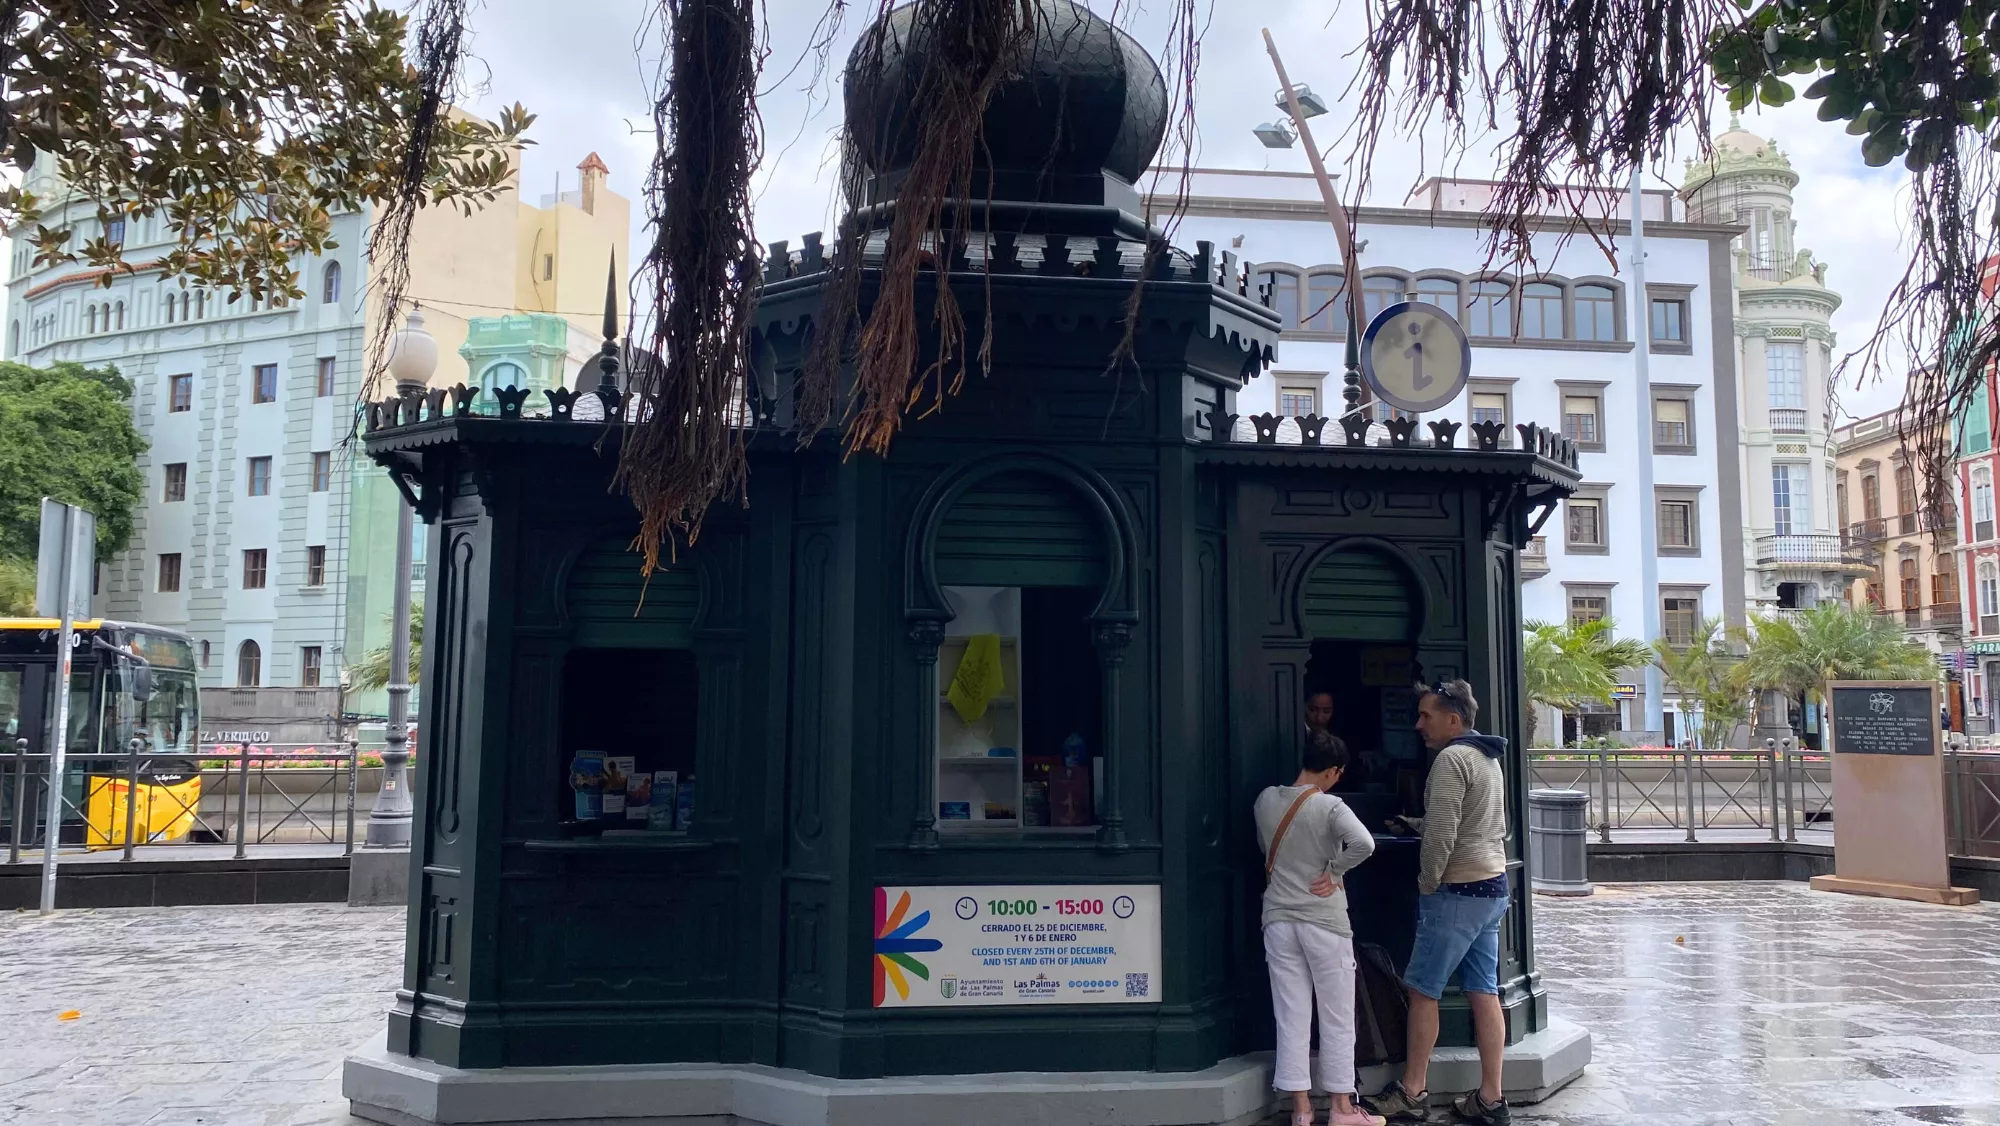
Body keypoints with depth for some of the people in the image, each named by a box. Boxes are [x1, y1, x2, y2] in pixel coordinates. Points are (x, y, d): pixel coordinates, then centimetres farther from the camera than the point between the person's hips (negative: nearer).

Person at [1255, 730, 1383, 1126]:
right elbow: (1363, 843, -28)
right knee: (1336, 1018, 8)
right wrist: (1334, 871, -14)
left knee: (1291, 1017, 8)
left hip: (1279, 920, 4)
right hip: (1324, 922, -4)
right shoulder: (1330, 806, -13)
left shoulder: (1266, 799, 4)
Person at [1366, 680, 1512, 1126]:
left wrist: (1426, 885, -9)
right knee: (1485, 993, 9)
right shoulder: (1487, 757, 14)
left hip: (1458, 891, -9)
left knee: (1422, 990, 0)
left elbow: (1441, 836, -21)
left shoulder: (1451, 759, -16)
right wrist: (1414, 823, 15)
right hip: (1493, 887, 9)